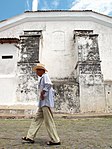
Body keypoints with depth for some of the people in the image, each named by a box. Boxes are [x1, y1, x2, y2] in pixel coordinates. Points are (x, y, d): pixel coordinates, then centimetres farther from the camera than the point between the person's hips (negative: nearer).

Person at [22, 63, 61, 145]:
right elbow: (52, 90, 24)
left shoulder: (45, 76, -6)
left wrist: (42, 93, -18)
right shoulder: (42, 78, 22)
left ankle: (55, 140, 1)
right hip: (43, 103, 10)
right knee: (37, 119, 12)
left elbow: (49, 84, -27)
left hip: (46, 102, -10)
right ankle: (30, 137, 18)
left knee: (49, 121, -6)